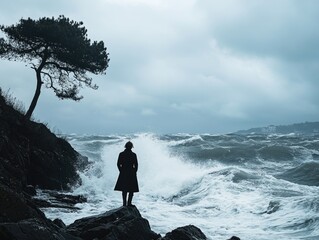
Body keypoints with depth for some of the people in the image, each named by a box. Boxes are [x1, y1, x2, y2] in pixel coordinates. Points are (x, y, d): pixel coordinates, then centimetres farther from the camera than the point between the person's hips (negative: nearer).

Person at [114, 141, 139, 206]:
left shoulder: (121, 154, -1)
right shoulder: (133, 155, -7)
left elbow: (118, 164, 1)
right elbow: (136, 165, -4)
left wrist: (121, 171, 11)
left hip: (123, 173, 2)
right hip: (132, 173, -2)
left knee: (124, 189, 11)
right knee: (132, 189, 6)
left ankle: (124, 203, 6)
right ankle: (129, 203, 1)